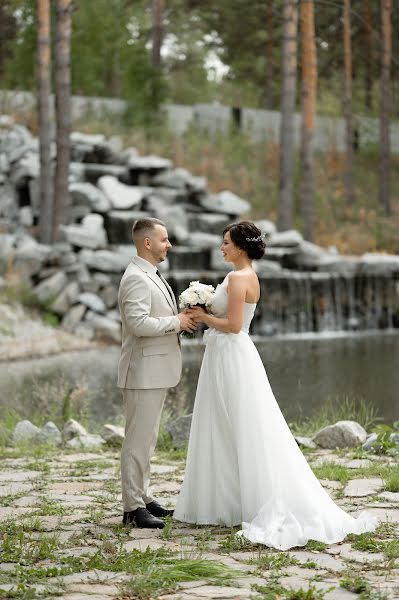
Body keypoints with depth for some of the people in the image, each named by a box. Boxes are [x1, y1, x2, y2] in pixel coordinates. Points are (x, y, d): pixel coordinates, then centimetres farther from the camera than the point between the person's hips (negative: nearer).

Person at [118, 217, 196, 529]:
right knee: (138, 439, -7)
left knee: (146, 438, 15)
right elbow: (138, 323, -26)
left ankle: (143, 498, 23)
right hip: (143, 371, -11)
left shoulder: (152, 276, 17)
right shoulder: (137, 278, -16)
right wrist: (176, 322, -16)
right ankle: (133, 508, -4)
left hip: (156, 371, 11)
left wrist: (181, 318, 8)